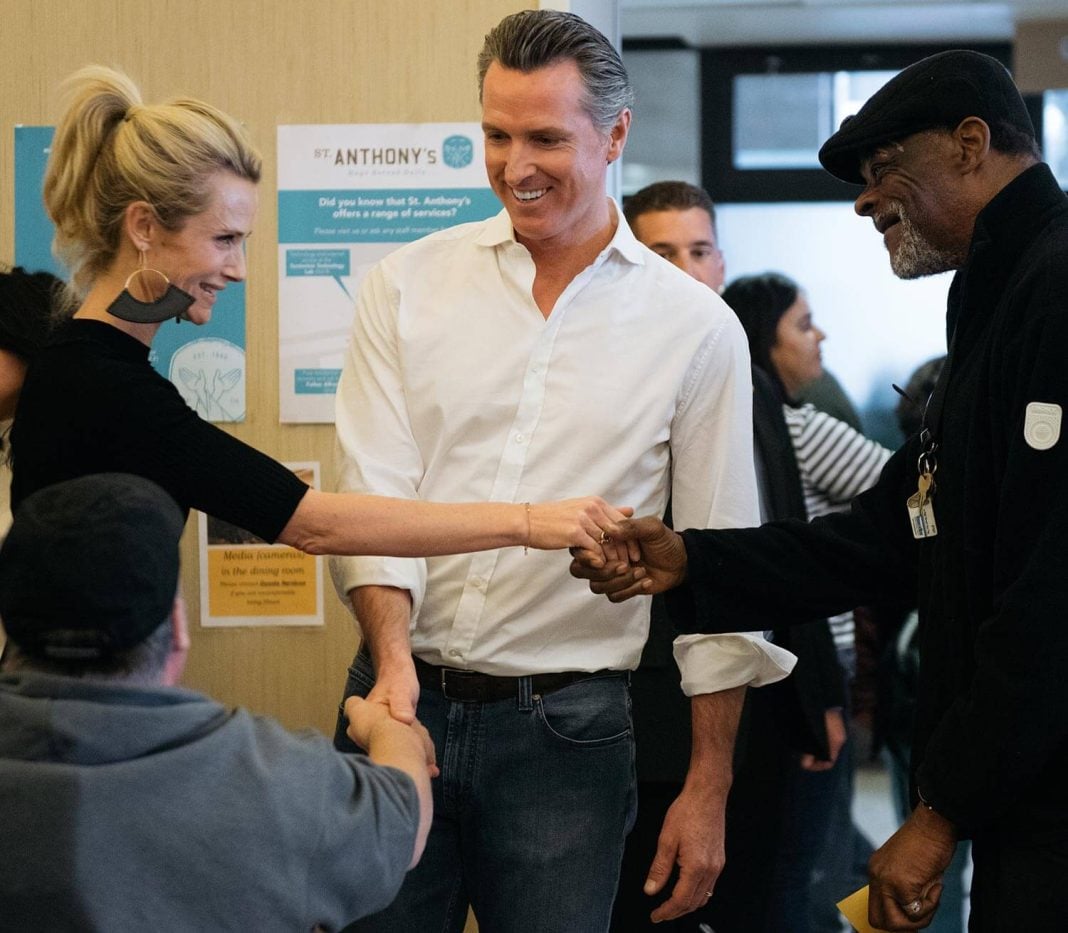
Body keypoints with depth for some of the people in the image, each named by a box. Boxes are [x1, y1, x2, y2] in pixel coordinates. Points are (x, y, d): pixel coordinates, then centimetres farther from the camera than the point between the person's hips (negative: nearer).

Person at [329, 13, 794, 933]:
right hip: (403, 698, 1)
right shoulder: (406, 286, 3)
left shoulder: (696, 329, 0)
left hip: (566, 729, -1)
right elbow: (375, 494, -3)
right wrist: (394, 658, -20)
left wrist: (710, 786, 2)